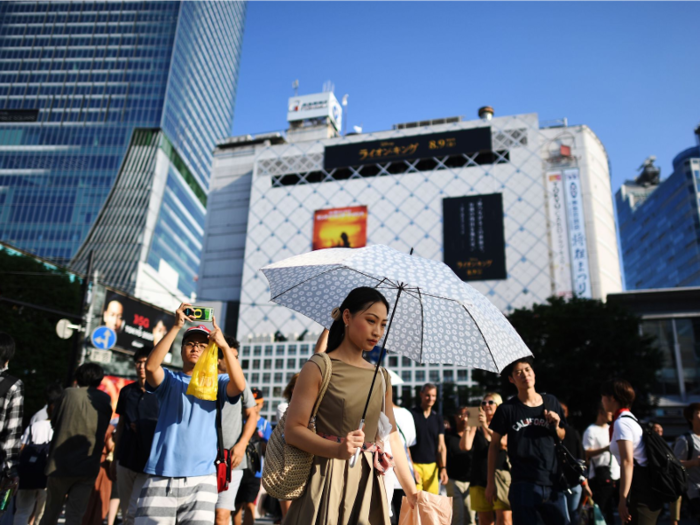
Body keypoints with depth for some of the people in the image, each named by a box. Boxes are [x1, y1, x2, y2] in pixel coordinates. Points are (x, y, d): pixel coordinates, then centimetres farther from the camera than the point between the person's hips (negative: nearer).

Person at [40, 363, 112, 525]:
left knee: (51, 512, 16)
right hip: (88, 466, 0)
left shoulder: (69, 393, -1)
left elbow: (54, 422, 9)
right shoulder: (106, 400, 3)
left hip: (62, 462, 0)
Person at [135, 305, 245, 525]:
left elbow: (239, 385, -12)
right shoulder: (169, 380, 11)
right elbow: (151, 366, -11)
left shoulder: (216, 383, 10)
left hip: (201, 478, 0)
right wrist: (176, 327, -16)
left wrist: (224, 345, -21)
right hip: (160, 477, 0)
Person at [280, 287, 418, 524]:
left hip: (368, 484, 5)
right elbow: (293, 429, -13)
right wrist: (337, 449, -29)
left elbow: (391, 437, 10)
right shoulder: (318, 368, -8)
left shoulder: (381, 377, 9)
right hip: (328, 480, -5)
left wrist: (412, 493, 6)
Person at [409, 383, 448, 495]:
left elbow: (441, 446, 10)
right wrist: (410, 469, -9)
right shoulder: (411, 415, -1)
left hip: (432, 466, 4)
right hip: (414, 465, -4)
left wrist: (443, 468, -1)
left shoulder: (438, 418, 12)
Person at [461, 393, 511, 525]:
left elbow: (503, 443, -14)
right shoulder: (476, 428, 8)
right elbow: (465, 446, -7)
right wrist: (468, 426, -12)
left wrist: (486, 427, -23)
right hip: (480, 480, 2)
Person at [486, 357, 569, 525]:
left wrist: (556, 426, -5)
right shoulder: (507, 409, -4)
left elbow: (562, 437, 18)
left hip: (553, 483, 3)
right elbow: (494, 445, 3)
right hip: (523, 485, -3)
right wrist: (490, 482, 2)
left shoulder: (551, 402, 5)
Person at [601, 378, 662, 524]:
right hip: (646, 484, 10)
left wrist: (622, 500, -23)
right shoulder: (630, 418, 17)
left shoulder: (621, 423, -14)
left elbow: (627, 462, -23)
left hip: (641, 486, -10)